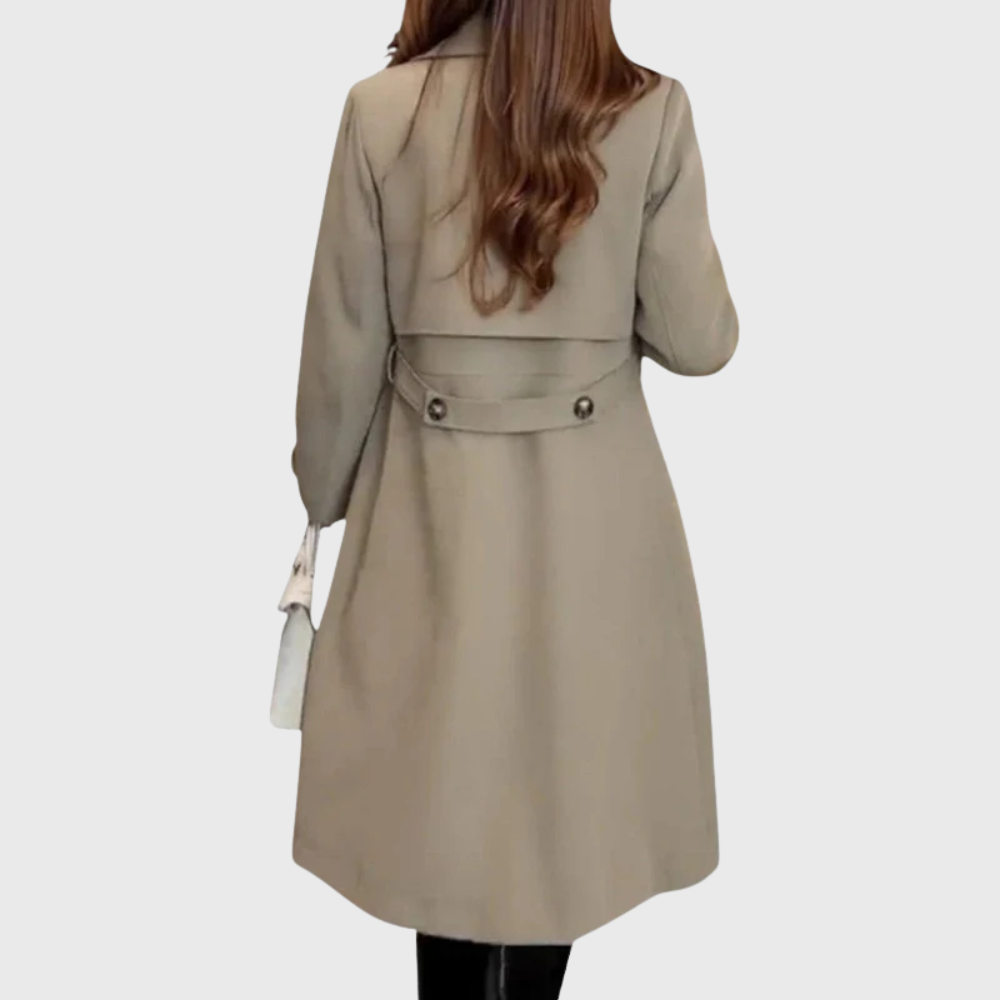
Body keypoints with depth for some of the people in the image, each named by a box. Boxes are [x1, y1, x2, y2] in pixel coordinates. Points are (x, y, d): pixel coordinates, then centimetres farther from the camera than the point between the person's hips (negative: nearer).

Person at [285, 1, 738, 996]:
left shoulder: (382, 110, -8)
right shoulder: (653, 113, -7)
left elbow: (343, 345, -3)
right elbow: (698, 340, -5)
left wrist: (323, 494, 12)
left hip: (434, 502, 0)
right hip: (591, 505, 0)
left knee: (439, 783, 16)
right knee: (561, 784, 16)